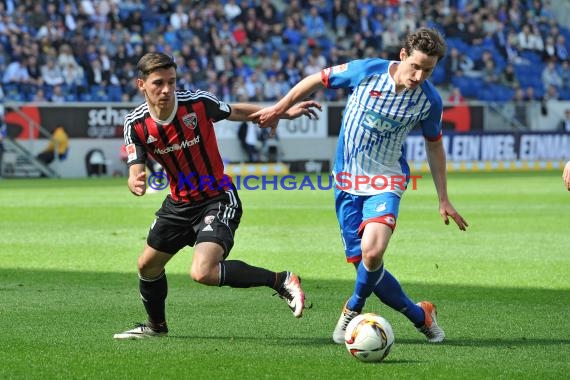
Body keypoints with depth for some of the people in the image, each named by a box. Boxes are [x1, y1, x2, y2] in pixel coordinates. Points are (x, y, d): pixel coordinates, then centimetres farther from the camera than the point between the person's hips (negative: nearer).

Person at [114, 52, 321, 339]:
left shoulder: (197, 103, -19)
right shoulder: (136, 124, -12)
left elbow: (237, 112, 0)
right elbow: (135, 170, -16)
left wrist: (285, 113, -6)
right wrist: (136, 184, -42)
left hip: (217, 199, -5)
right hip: (179, 202, 5)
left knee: (202, 272, -26)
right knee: (147, 265, 18)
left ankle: (281, 281, -13)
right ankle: (156, 326, 47)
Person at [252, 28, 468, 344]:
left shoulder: (429, 101, -8)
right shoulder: (366, 71, -14)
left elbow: (434, 145, 9)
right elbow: (318, 80, 3)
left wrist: (443, 200, 10)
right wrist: (279, 109, 8)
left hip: (386, 181, -1)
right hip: (347, 181, 1)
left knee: (372, 252, -25)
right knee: (365, 265, -4)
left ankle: (354, 309, 4)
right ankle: (420, 315, 17)